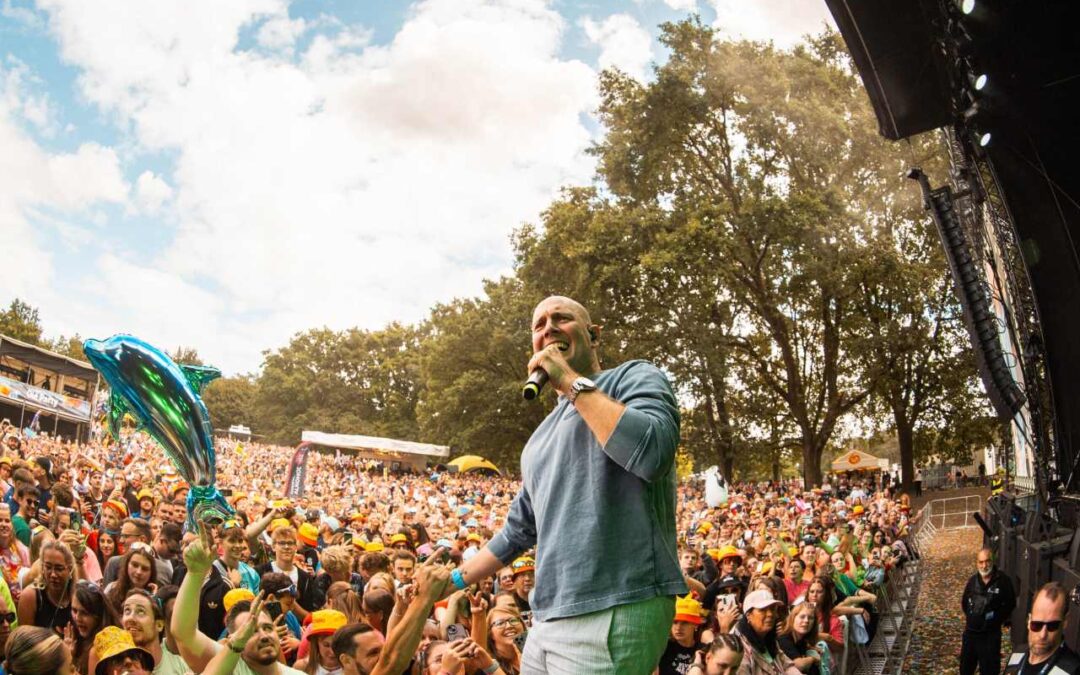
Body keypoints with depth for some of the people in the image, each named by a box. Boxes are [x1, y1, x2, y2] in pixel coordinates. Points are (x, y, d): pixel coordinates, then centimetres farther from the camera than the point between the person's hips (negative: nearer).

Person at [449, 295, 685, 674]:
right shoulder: (542, 438, 21)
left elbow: (652, 453, -21)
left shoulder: (634, 378, 0)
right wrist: (452, 582, 25)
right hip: (549, 619, 8)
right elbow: (520, 530, 27)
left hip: (617, 611, -7)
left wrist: (572, 382, -12)